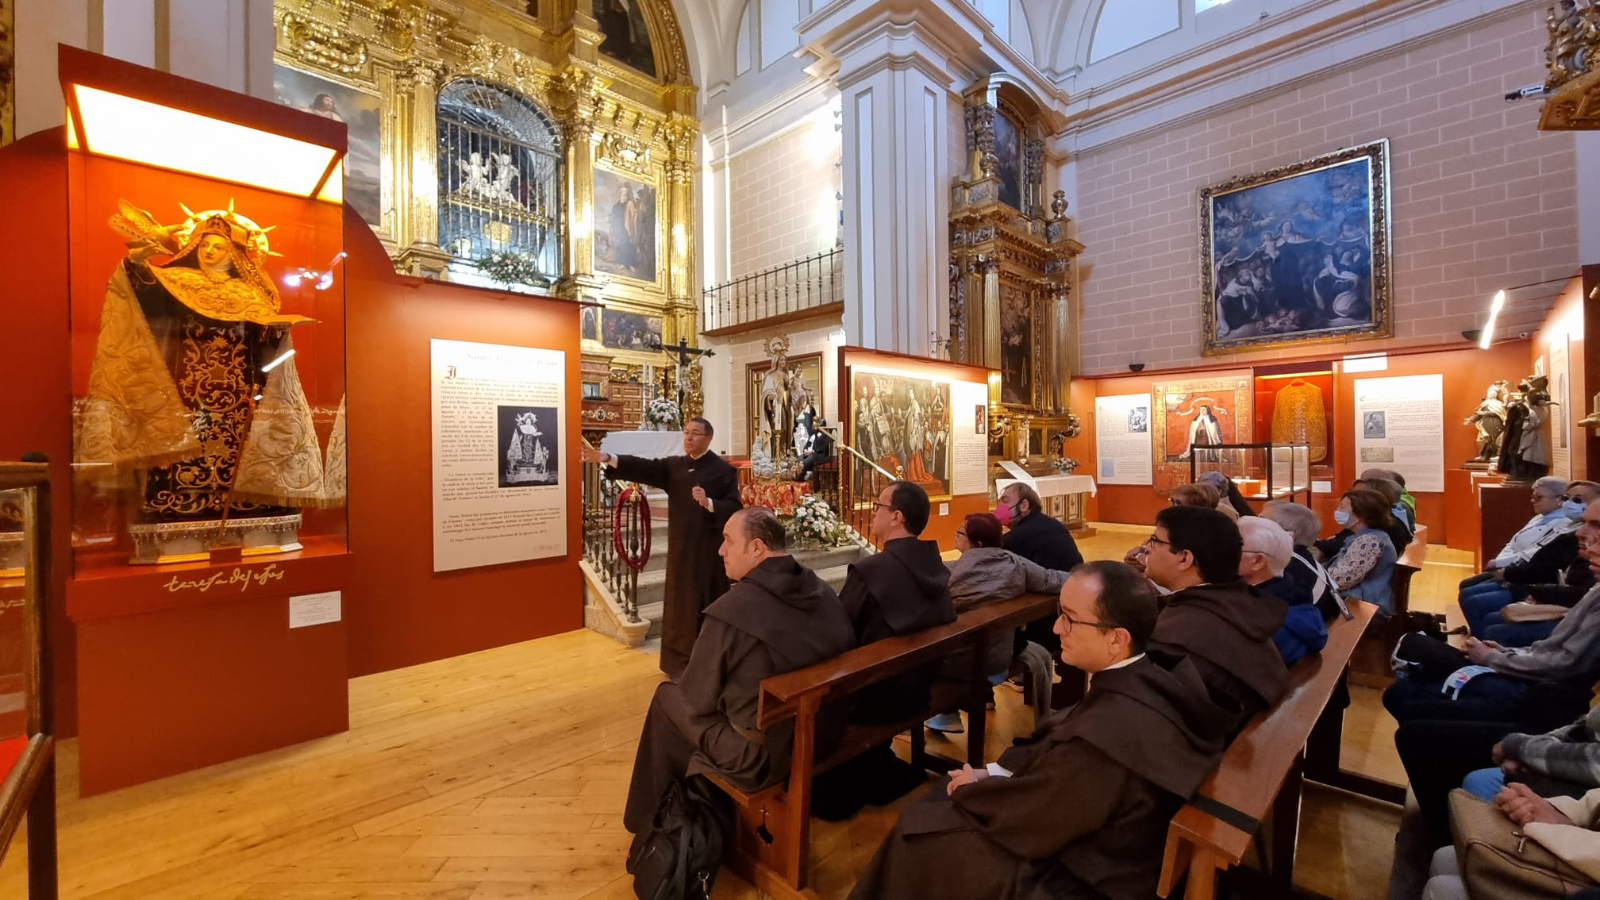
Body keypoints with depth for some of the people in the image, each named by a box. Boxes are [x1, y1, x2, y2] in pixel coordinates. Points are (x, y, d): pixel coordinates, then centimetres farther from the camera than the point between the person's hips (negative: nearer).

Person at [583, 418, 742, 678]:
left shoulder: (723, 470, -7)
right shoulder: (674, 465, 9)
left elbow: (735, 508, -13)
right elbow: (644, 467, -5)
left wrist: (708, 503, -30)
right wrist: (606, 458, -18)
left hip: (709, 548, -5)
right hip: (681, 547, 6)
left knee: (707, 607, 1)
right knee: (681, 604, 13)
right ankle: (682, 662, 28)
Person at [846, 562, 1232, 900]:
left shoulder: (1107, 735, -39)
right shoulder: (1147, 677, -11)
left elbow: (1027, 818, -23)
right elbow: (1057, 736, 3)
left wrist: (973, 787, -5)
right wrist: (995, 772, -1)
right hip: (1096, 837, 8)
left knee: (919, 828, 3)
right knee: (940, 803, 17)